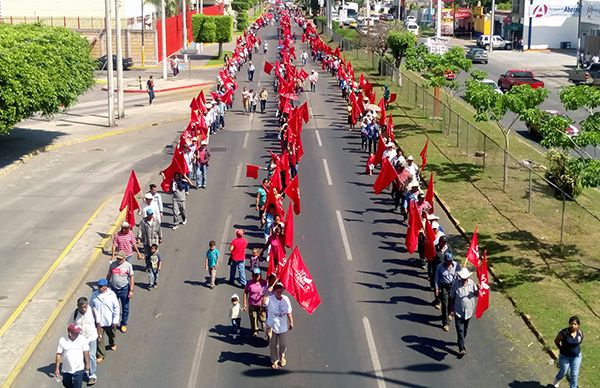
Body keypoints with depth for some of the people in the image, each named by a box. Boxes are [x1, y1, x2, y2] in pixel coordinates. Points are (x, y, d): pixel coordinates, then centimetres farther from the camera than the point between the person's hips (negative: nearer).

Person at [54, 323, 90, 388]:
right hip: (66, 370, 2)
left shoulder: (83, 339, -9)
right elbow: (59, 354, -3)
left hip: (78, 369, -2)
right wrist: (57, 368, -2)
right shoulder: (62, 340, -8)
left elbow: (86, 353, -2)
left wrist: (87, 364, 0)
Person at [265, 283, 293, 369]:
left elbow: (288, 312, 5)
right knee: (274, 345, 13)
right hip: (272, 326, -2)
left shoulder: (286, 299, -7)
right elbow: (264, 303, -42)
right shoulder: (270, 299, -18)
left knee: (283, 345, 11)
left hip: (283, 326, 2)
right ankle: (274, 361, 36)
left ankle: (282, 357, 43)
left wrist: (291, 322, 11)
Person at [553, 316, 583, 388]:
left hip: (576, 356, 2)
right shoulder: (564, 333, -26)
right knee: (563, 372, 17)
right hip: (565, 357, -2)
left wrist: (576, 349, 4)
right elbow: (556, 341, -10)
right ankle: (557, 380, 50)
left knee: (575, 374, 6)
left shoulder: (580, 333, -13)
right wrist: (562, 349, -2)